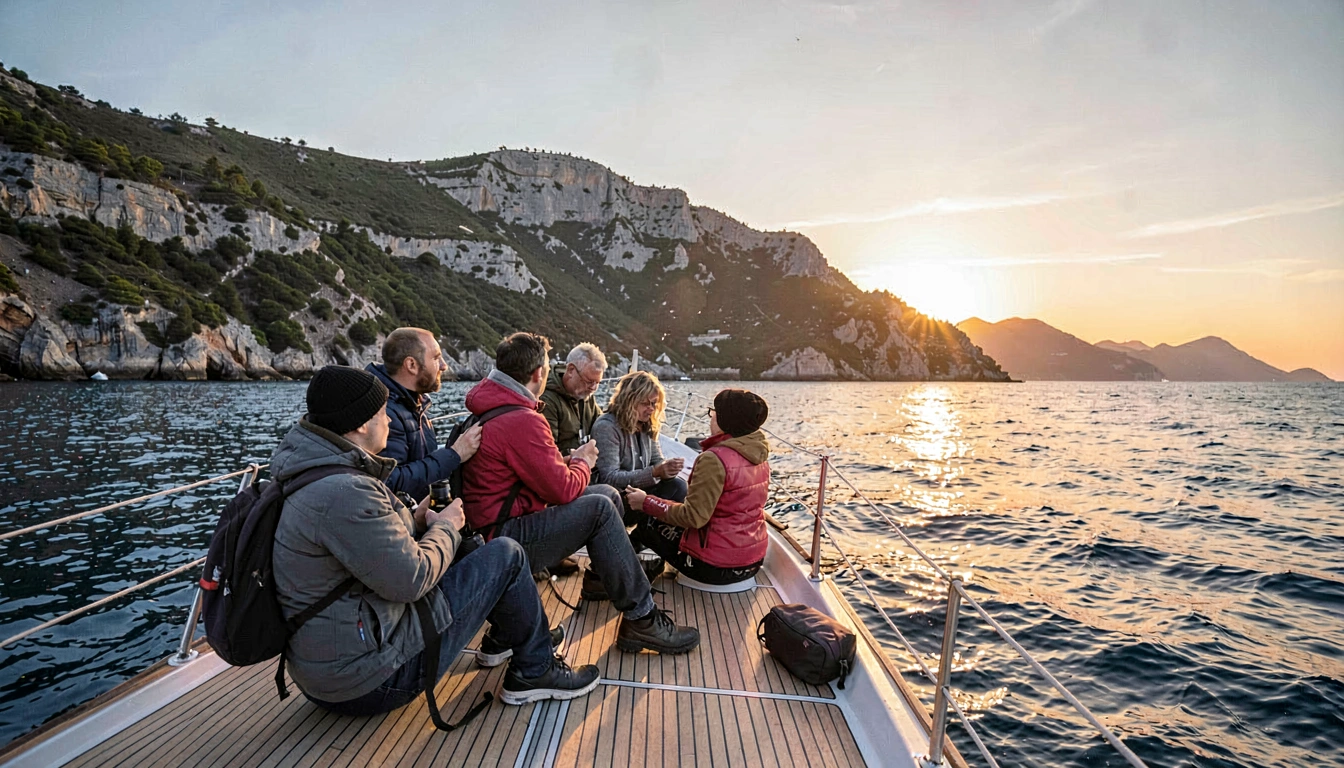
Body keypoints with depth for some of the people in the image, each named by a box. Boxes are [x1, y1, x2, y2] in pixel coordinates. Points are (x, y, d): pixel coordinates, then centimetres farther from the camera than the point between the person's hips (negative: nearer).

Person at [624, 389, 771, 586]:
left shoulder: (715, 458, -23)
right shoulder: (760, 456, 2)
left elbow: (693, 517, -23)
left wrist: (646, 503, -12)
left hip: (717, 567, -8)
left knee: (649, 523, 9)